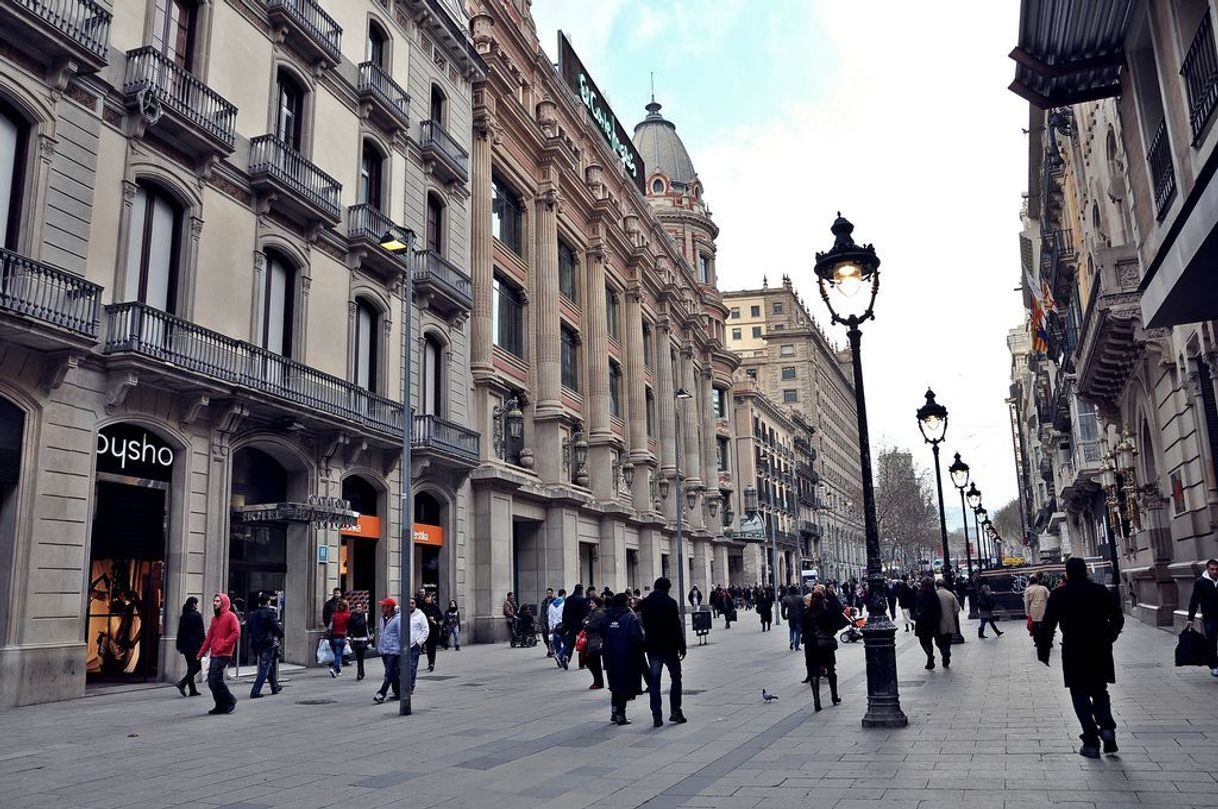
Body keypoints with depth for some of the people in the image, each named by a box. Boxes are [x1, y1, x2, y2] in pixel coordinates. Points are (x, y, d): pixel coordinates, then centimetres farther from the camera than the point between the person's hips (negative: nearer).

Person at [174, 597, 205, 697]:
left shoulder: (183, 616, 11)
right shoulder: (197, 615, -10)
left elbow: (180, 632, 13)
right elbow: (201, 632, -12)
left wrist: (179, 646, 18)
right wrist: (203, 644, -7)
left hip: (185, 644, 7)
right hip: (195, 644, -7)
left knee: (191, 667, 11)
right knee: (197, 666, 0)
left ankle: (193, 690, 12)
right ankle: (182, 683, -15)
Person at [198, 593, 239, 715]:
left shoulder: (230, 616, -6)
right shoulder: (215, 618, 19)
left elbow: (236, 633, -15)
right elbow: (209, 637, 21)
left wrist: (223, 645, -18)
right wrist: (201, 652, 14)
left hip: (223, 655, -8)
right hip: (214, 655, 8)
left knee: (215, 680, -13)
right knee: (211, 681, 6)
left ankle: (230, 701, 3)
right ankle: (221, 706, 16)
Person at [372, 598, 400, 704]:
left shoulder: (397, 619, -14)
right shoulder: (383, 618, 11)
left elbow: (401, 635, -13)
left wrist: (402, 650, -13)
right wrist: (379, 646, 17)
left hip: (393, 651, -8)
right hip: (384, 651, 8)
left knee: (389, 674, -8)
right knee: (393, 674, 14)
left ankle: (381, 694, -11)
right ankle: (398, 693, 21)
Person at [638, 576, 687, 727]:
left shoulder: (644, 603, 2)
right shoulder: (670, 602, -10)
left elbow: (642, 625, 5)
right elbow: (676, 627, -12)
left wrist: (645, 644, 12)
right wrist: (681, 647, -6)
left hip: (652, 647, 4)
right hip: (669, 647, -4)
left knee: (654, 681, 7)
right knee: (675, 677, 11)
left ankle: (656, 716, 5)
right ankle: (675, 712, 7)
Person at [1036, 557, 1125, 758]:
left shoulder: (1059, 595, -6)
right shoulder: (1101, 591, 1)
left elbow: (1047, 626, -8)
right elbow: (1118, 618, 5)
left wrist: (1043, 651, 0)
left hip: (1074, 652, -3)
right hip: (1100, 651, 3)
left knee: (1080, 695, 6)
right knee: (1099, 691, 19)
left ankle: (1091, 743, 2)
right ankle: (1107, 728, -3)